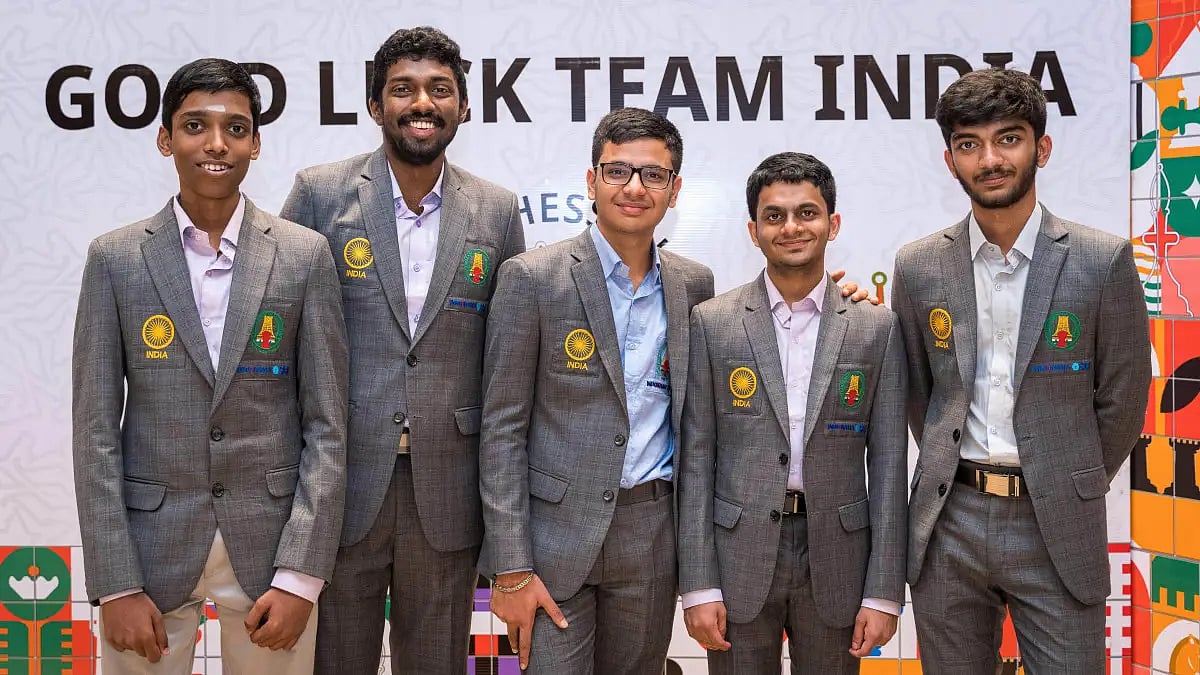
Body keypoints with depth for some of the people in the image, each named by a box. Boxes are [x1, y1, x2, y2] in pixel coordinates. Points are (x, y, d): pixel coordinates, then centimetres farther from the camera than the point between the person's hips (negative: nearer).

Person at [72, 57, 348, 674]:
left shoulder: (305, 256, -2)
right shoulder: (115, 259, 0)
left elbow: (327, 423, -2)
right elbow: (96, 428, -1)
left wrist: (300, 575, -8)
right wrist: (115, 584, -7)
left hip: (272, 544, 0)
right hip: (150, 545, 0)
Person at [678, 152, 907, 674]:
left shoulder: (877, 328, 2)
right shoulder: (712, 323, 0)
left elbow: (888, 462, 1)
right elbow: (696, 457, -1)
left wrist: (883, 592, -3)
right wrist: (699, 585, -6)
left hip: (837, 557, 1)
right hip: (739, 556, -1)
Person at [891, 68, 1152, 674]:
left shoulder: (1104, 262, -5)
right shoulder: (918, 267, 2)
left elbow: (1121, 399, 2)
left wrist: (1074, 491, 6)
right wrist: (954, 477, 10)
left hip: (1058, 530, -2)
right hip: (949, 524, 2)